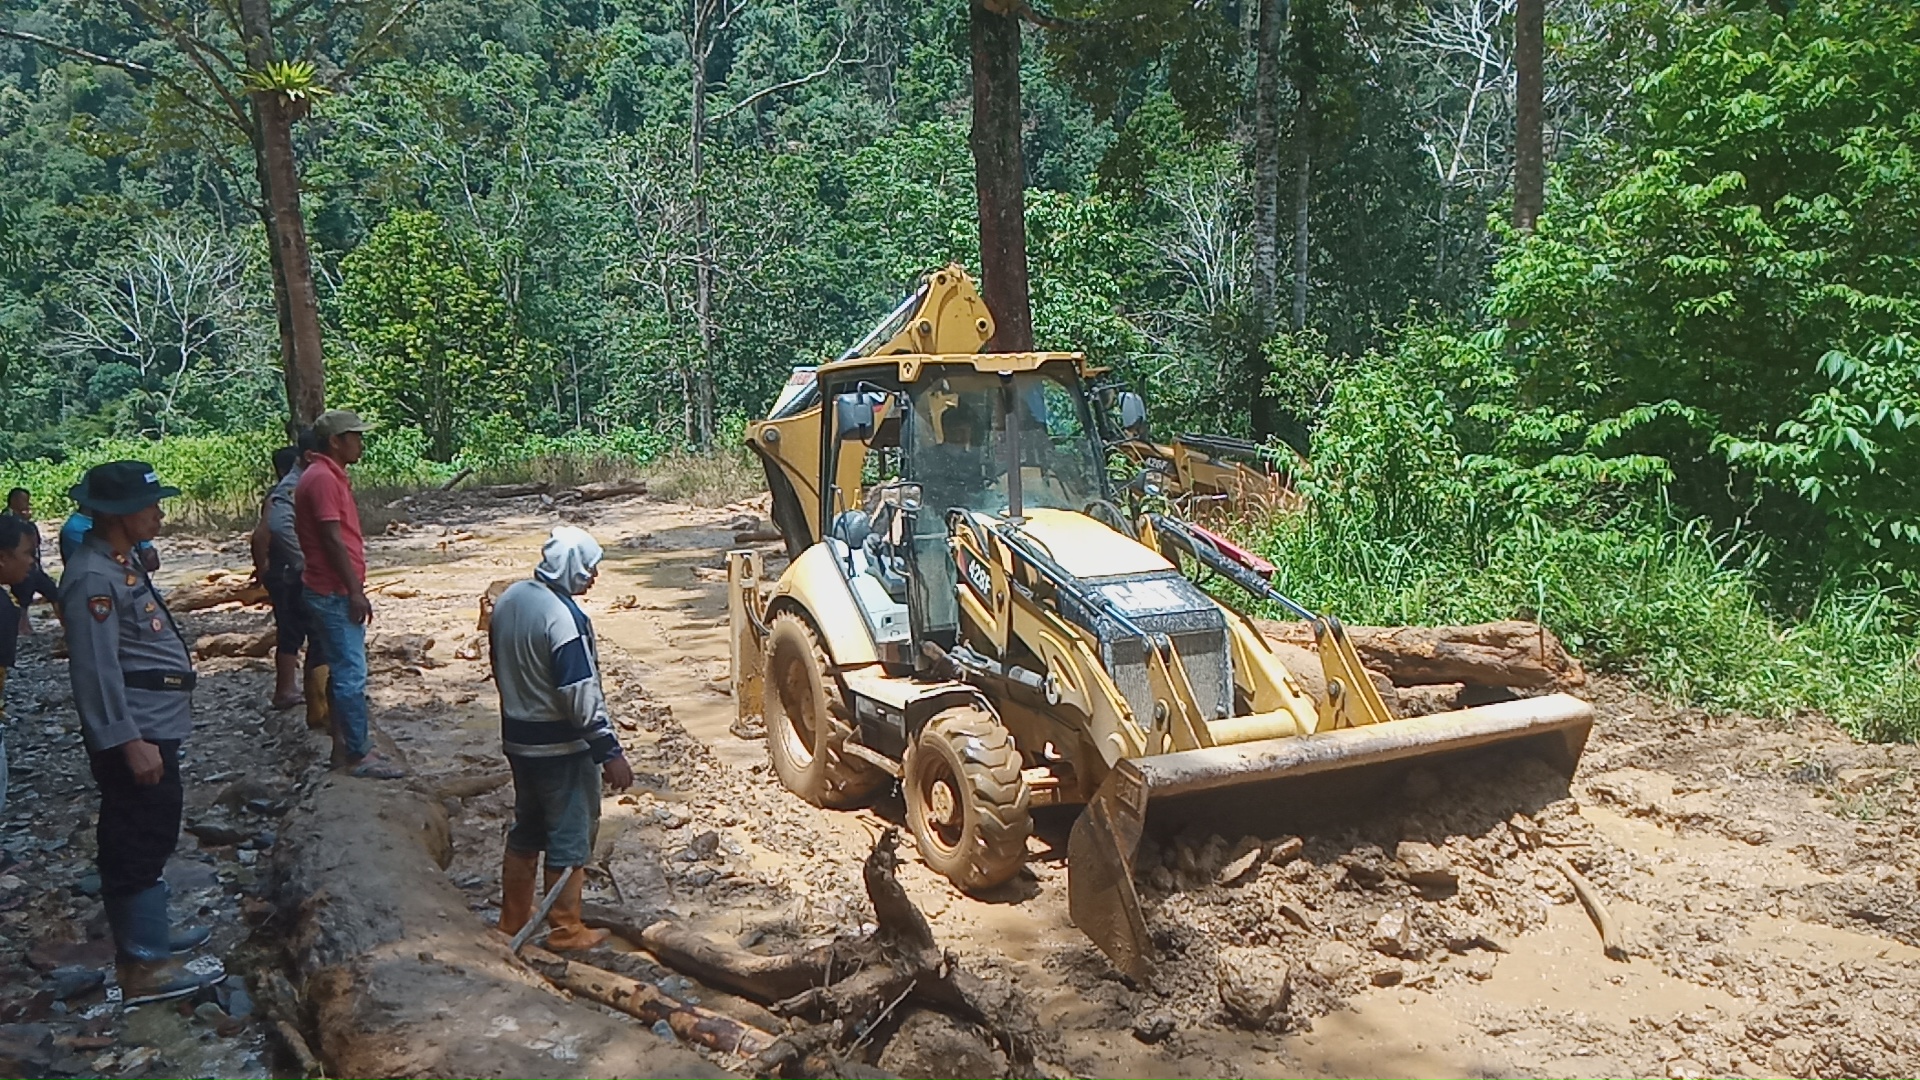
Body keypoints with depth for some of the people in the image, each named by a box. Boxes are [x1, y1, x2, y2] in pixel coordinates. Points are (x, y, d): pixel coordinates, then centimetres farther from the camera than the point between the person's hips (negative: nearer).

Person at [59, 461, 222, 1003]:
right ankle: (145, 967, 5)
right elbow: (96, 671, -24)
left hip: (153, 728, 10)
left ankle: (146, 933, 34)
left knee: (147, 837, 20)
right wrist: (130, 743, -24)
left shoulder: (121, 563, 11)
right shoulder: (93, 578, -21)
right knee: (140, 843, -3)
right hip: (135, 734, -10)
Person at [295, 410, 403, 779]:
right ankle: (358, 755, -2)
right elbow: (332, 540, -20)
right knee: (351, 675, -7)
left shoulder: (332, 476, 16)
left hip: (337, 593, 11)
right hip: (335, 594, -11)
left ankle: (347, 745, 22)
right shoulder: (322, 479, -16)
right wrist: (355, 591, -20)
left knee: (343, 671, 14)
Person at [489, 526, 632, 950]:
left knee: (526, 827, 21)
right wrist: (610, 752, -19)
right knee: (570, 835, 5)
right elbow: (582, 696, -25)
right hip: (560, 746, -8)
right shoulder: (563, 617, -25)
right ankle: (565, 929, 15)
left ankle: (513, 917, 32)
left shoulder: (509, 599, 2)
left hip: (517, 737, 8)